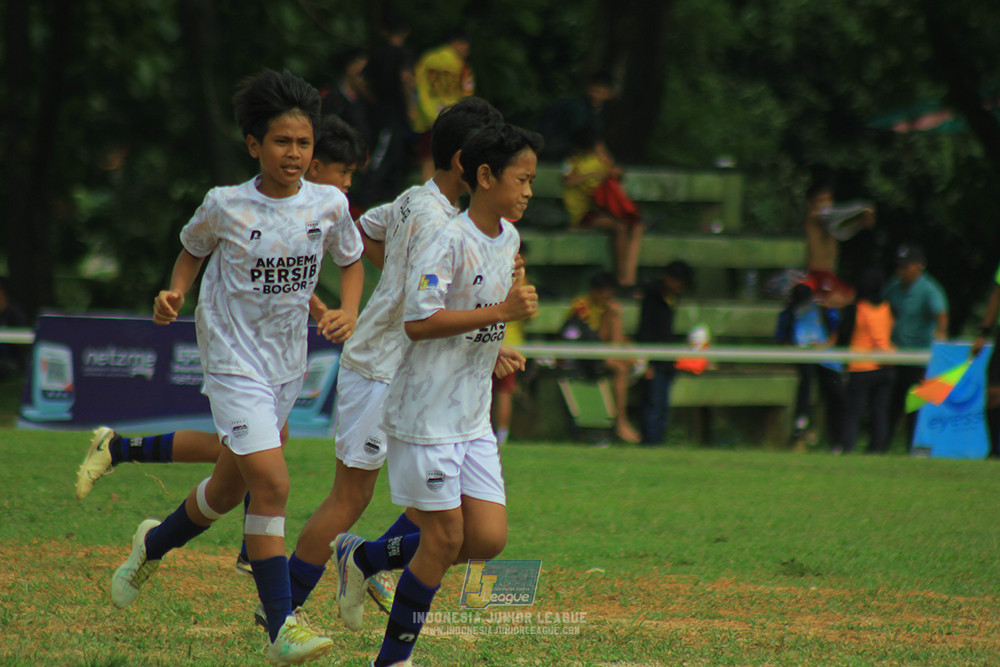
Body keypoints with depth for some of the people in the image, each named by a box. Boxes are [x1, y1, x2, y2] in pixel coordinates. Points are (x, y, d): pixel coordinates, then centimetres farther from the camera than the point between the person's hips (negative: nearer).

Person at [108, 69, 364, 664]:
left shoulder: (329, 205, -5)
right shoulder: (225, 206, -12)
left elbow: (352, 261, 12)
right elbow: (193, 250, 8)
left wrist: (348, 313, -5)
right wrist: (174, 295, -9)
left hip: (288, 364, 5)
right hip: (234, 361, -5)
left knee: (232, 488, 18)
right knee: (272, 484, -18)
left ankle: (156, 543, 47)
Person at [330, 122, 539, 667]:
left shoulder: (507, 239, 10)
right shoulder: (448, 241, -17)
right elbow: (419, 322, -25)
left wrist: (491, 350, 11)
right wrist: (501, 312, -26)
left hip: (473, 418, 8)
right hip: (428, 412, -8)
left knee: (488, 538, 1)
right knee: (445, 538, -5)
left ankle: (363, 558, 19)